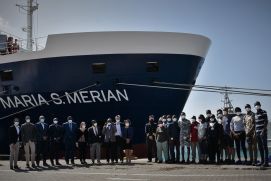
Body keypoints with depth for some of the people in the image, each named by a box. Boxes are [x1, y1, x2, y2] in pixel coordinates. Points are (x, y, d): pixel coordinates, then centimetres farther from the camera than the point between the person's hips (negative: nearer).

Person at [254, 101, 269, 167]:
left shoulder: (264, 112, -4)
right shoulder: (256, 114, 17)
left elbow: (266, 122, -11)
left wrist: (263, 131, -18)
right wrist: (255, 132, 14)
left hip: (263, 132, -7)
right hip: (257, 132, 7)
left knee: (264, 147, -7)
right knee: (260, 147, 9)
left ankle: (266, 162, -7)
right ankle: (262, 161, 14)